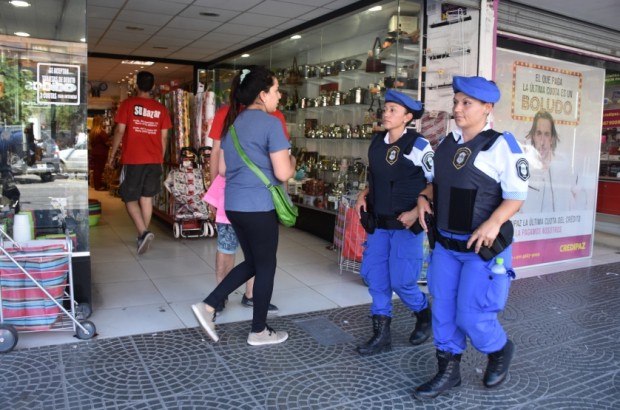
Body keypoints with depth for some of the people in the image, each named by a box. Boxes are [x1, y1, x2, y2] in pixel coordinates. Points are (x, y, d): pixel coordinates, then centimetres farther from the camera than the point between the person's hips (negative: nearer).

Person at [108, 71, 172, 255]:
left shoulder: (128, 104, -4)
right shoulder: (161, 109, 5)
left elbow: (120, 131, -5)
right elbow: (164, 138, 7)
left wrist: (112, 155, 5)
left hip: (132, 159, -3)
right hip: (154, 160, 3)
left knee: (130, 198, 5)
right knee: (147, 198, 12)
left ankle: (143, 232, -13)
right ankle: (142, 236, 18)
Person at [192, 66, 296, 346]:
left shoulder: (233, 123, 11)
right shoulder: (270, 123, -13)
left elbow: (222, 169, 15)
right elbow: (283, 173, -17)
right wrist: (292, 162, 4)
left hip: (234, 205, 8)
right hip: (259, 206, -8)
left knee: (251, 262, 21)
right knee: (265, 266, 8)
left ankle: (208, 306, 15)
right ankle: (259, 332, 21)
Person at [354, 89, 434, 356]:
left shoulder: (418, 146, -13)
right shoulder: (376, 142, 5)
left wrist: (417, 211, -18)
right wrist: (363, 196, 3)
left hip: (406, 224, -6)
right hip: (379, 222, 7)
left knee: (401, 280, -3)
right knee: (372, 274, 5)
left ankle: (425, 317, 30)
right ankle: (381, 334, 19)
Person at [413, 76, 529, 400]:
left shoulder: (502, 145, -12)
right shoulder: (447, 143, 7)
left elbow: (516, 196, -12)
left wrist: (494, 222, -28)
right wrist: (424, 198, -1)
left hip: (482, 247, -6)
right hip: (445, 244, 6)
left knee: (470, 316, -1)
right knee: (443, 312, 12)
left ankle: (500, 351, 32)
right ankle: (448, 370, 30)